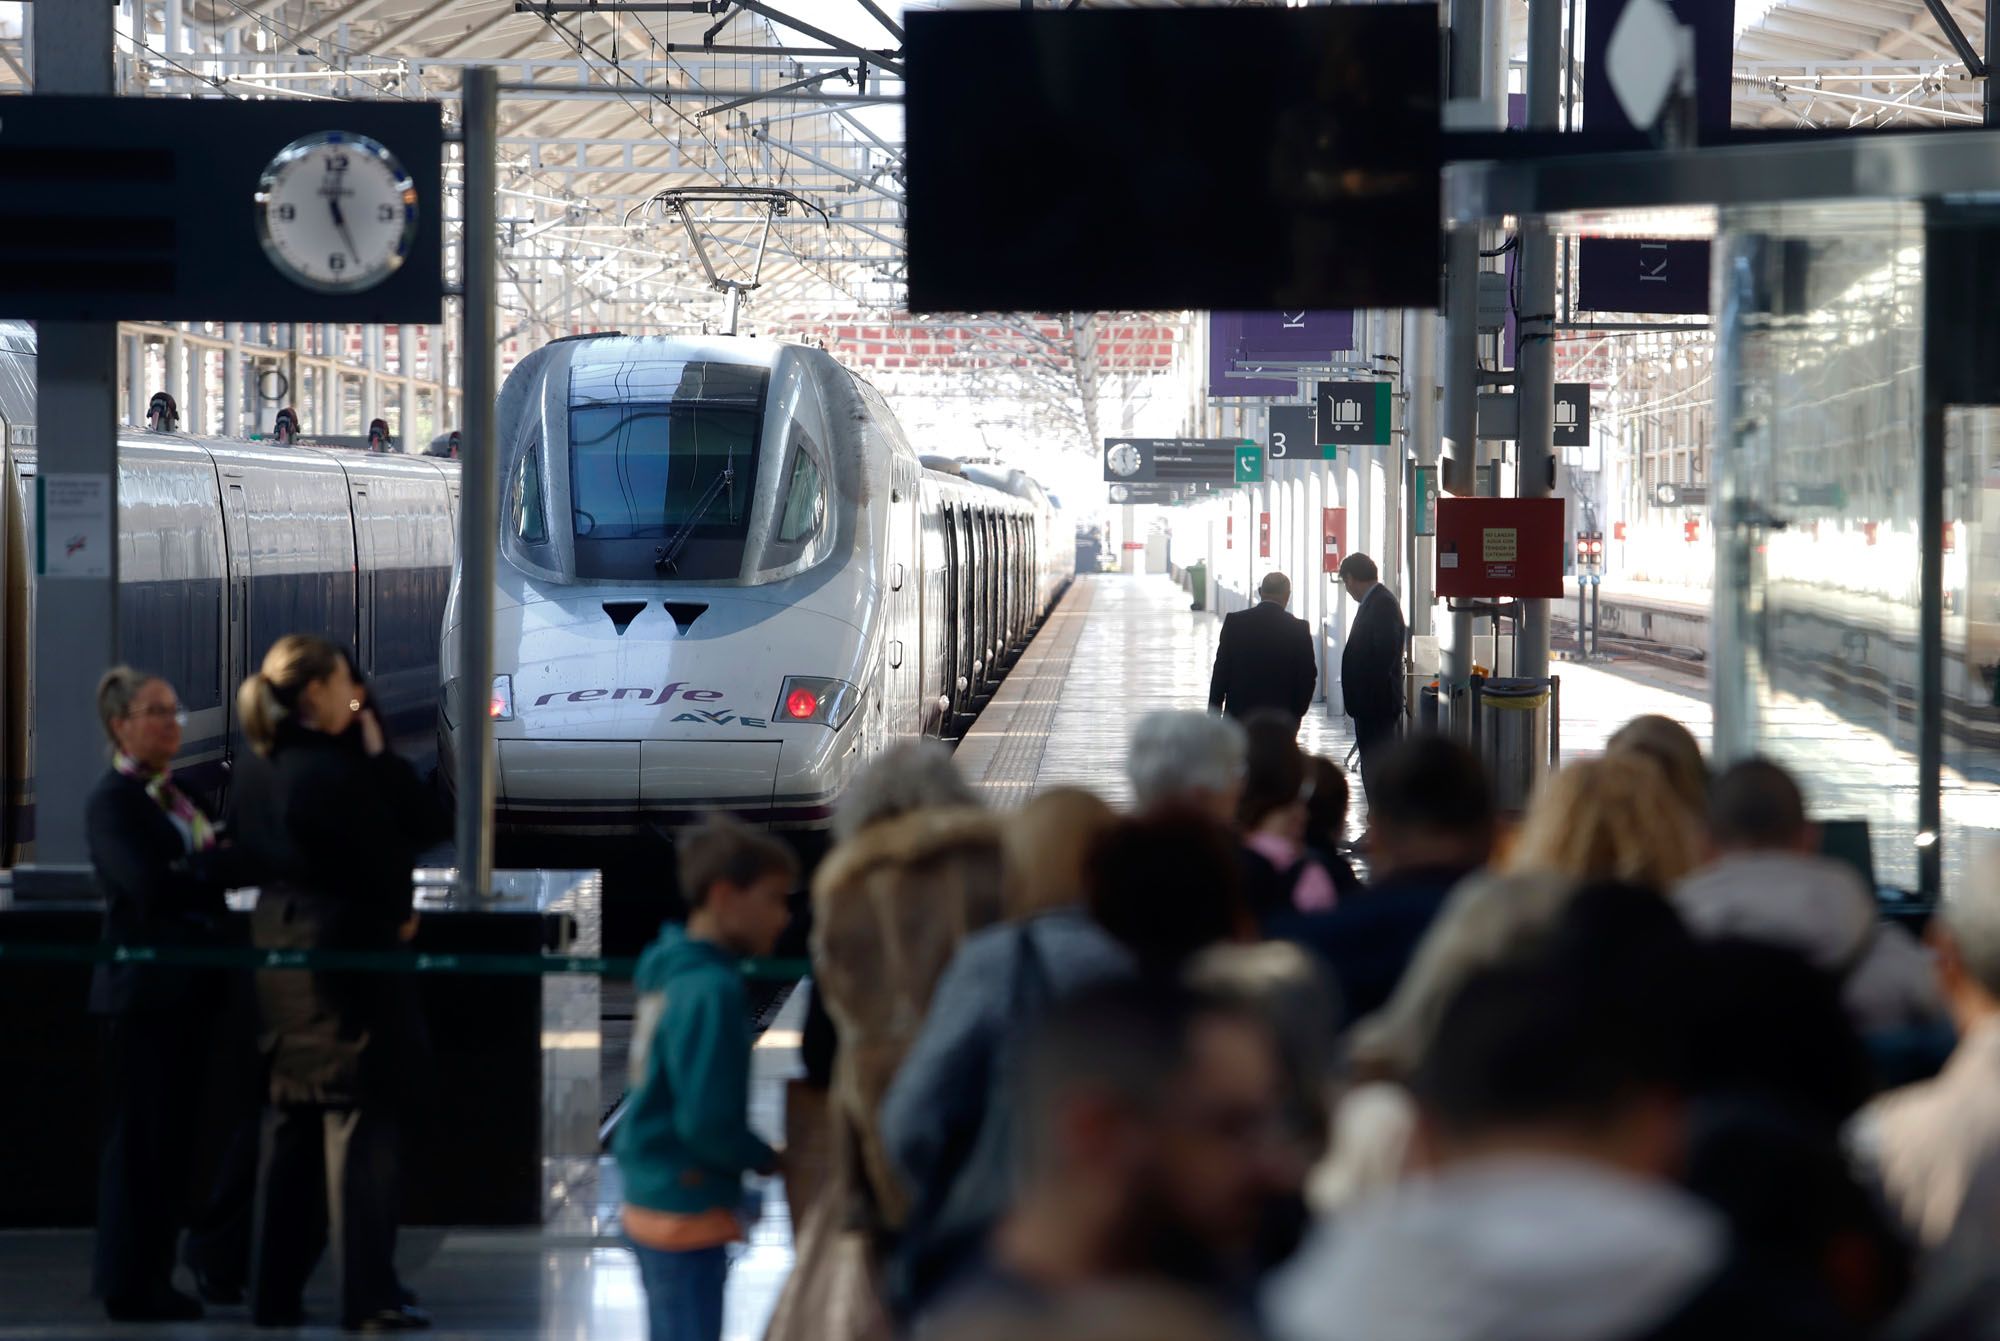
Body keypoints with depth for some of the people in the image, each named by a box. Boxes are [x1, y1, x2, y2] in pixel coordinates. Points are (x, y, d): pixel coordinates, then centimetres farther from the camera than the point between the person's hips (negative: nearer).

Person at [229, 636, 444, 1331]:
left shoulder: (257, 770, 6)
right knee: (361, 1123, -2)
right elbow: (398, 848, -18)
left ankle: (274, 1292, 18)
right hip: (346, 951, -8)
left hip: (278, 952, 8)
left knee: (290, 1122, 14)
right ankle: (368, 1294, -1)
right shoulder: (333, 772, -19)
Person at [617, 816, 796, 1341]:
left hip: (654, 1204, 9)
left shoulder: (668, 973, 8)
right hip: (688, 1212, -9)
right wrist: (767, 1160, -6)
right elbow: (709, 1122, -23)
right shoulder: (713, 990, -21)